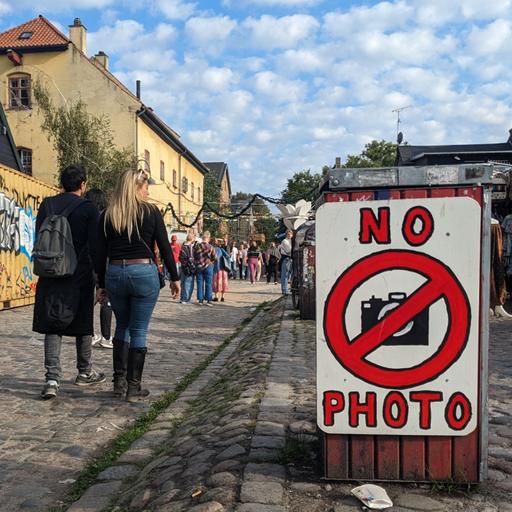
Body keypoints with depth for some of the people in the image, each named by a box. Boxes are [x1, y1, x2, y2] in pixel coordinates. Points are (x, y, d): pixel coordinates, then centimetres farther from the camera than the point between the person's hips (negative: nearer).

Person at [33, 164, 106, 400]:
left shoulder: (47, 205, 4)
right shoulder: (89, 208, -6)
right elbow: (95, 246, -9)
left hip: (51, 274, 3)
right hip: (80, 274, -2)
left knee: (52, 326, 6)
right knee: (83, 324, 12)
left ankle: (52, 379, -3)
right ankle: (85, 372, 26)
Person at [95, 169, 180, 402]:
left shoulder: (107, 215, 5)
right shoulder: (150, 211, -2)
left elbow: (101, 253, 4)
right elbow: (164, 247, -3)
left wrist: (101, 284, 10)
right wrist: (174, 277, 5)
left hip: (114, 274, 3)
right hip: (144, 273, -3)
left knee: (122, 326, 20)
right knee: (138, 331, 4)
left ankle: (119, 381, 21)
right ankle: (134, 387, 11)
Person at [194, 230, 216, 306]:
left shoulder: (197, 246, -4)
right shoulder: (211, 247, -10)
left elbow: (194, 256, 4)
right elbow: (214, 258, -4)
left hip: (199, 266, 2)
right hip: (208, 266, -2)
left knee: (200, 284, 8)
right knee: (208, 284, 4)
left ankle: (200, 300, 9)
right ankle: (208, 300, 4)